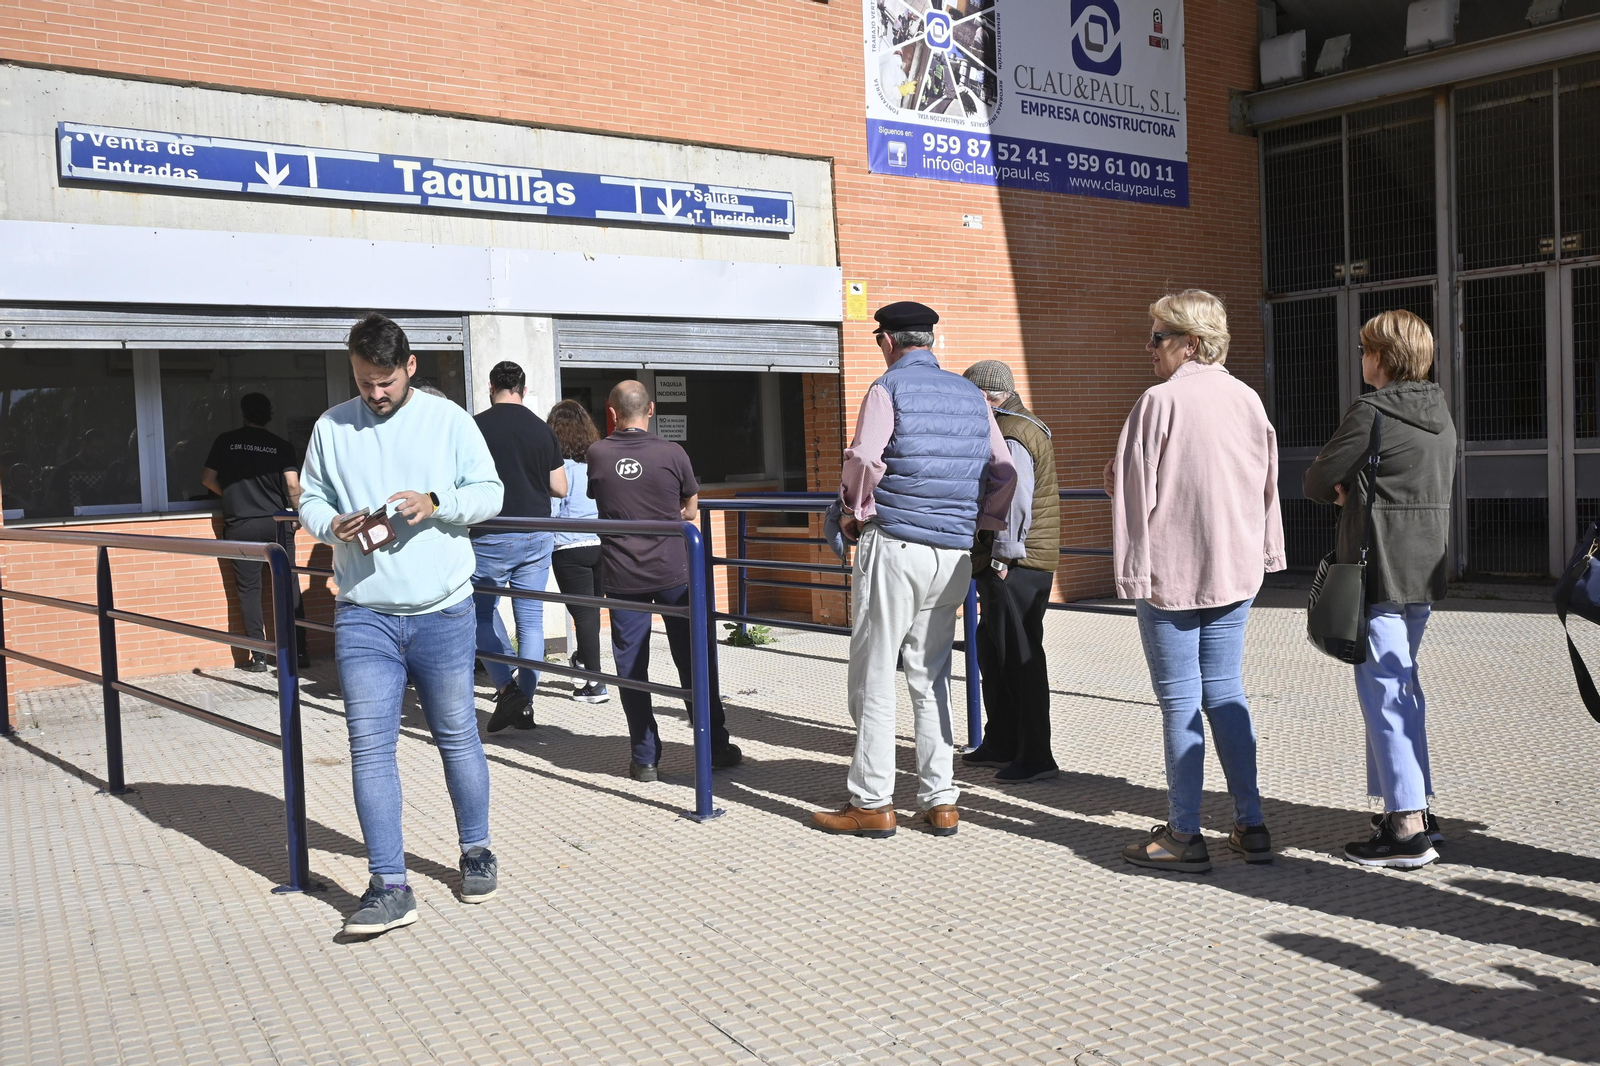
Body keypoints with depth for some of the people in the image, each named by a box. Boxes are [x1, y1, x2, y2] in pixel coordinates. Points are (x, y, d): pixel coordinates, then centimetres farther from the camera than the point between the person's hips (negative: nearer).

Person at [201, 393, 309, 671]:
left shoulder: (226, 441, 3)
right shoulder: (282, 446, 1)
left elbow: (208, 478, 8)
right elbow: (293, 485, -7)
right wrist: (297, 512, 9)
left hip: (240, 526, 0)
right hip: (276, 523, 0)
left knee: (249, 590, 4)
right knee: (289, 587, 6)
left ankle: (259, 656, 1)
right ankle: (298, 652, 6)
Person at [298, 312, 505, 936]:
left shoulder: (448, 420, 3)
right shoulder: (330, 428, 7)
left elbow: (490, 493, 3)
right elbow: (309, 502, 12)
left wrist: (437, 502, -15)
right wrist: (333, 525, -11)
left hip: (443, 612, -1)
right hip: (363, 615, 1)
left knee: (457, 736, 9)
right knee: (369, 746, -4)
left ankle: (476, 851, 29)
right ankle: (389, 888, 1)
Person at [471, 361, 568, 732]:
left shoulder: (474, 427, -6)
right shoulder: (543, 430, 3)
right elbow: (560, 488, 7)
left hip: (490, 537, -3)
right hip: (536, 538, 3)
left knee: (482, 613, 11)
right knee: (531, 619, 8)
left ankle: (506, 688, -5)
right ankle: (525, 704, 11)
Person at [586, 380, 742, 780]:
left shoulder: (597, 455, -4)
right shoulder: (672, 453, -7)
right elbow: (690, 511, 5)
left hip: (622, 577, 0)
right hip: (673, 571, 0)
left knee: (631, 668, 8)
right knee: (693, 661, 9)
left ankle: (645, 758, 11)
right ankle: (715, 748, 16)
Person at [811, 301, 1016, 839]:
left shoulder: (889, 389, -4)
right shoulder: (971, 395, 13)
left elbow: (864, 460, -15)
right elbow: (1004, 472, 12)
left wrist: (854, 513, 1)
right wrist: (981, 525, 20)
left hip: (894, 548, -6)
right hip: (954, 556, 6)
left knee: (874, 679, 2)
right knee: (932, 678, 12)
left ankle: (872, 803, 5)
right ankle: (940, 802, 12)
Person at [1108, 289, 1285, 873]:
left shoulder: (1160, 401, -12)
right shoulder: (1247, 399, 6)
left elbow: (1137, 490, -12)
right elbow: (1266, 482, 13)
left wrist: (1131, 569, -2)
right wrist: (1260, 553, 21)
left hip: (1172, 569, -6)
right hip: (1235, 566, 6)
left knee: (1180, 700, 0)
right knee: (1225, 693, 14)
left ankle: (1184, 835, 6)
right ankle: (1250, 826, 16)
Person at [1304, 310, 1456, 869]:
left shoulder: (1371, 412, -15)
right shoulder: (1440, 414, 13)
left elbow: (1316, 482, -12)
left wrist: (1340, 488, 11)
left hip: (1381, 576, -9)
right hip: (1425, 572, 9)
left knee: (1383, 692, -4)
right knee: (1402, 687, 18)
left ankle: (1407, 829, -2)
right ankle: (1415, 807, 26)